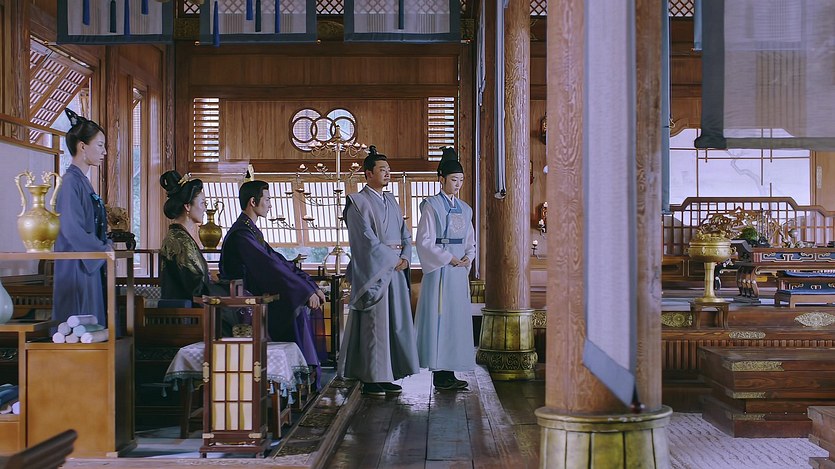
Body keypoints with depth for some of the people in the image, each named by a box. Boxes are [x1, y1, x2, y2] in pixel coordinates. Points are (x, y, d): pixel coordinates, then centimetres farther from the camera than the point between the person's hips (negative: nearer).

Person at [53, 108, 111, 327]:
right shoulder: (70, 181, -13)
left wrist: (106, 245, 5)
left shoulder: (83, 181, 15)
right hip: (78, 267, -9)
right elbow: (72, 231, -21)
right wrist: (104, 249, -10)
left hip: (92, 266, 9)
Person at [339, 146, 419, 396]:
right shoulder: (358, 202, -6)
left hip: (395, 271, 8)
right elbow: (367, 240, -15)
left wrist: (405, 257, -2)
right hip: (372, 272, -7)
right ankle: (371, 380, 2)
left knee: (395, 323, 7)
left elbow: (406, 235, 15)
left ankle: (387, 377, 14)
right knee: (374, 325, -5)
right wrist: (392, 255, -9)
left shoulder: (391, 201, 17)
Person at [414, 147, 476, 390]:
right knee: (439, 317, -5)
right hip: (439, 269, -7)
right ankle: (439, 373, 0)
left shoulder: (464, 209, 15)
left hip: (460, 270, 7)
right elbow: (424, 241, -10)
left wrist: (468, 256, -2)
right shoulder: (431, 206, -5)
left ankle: (449, 371, 12)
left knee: (457, 318, 6)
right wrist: (448, 258, -15)